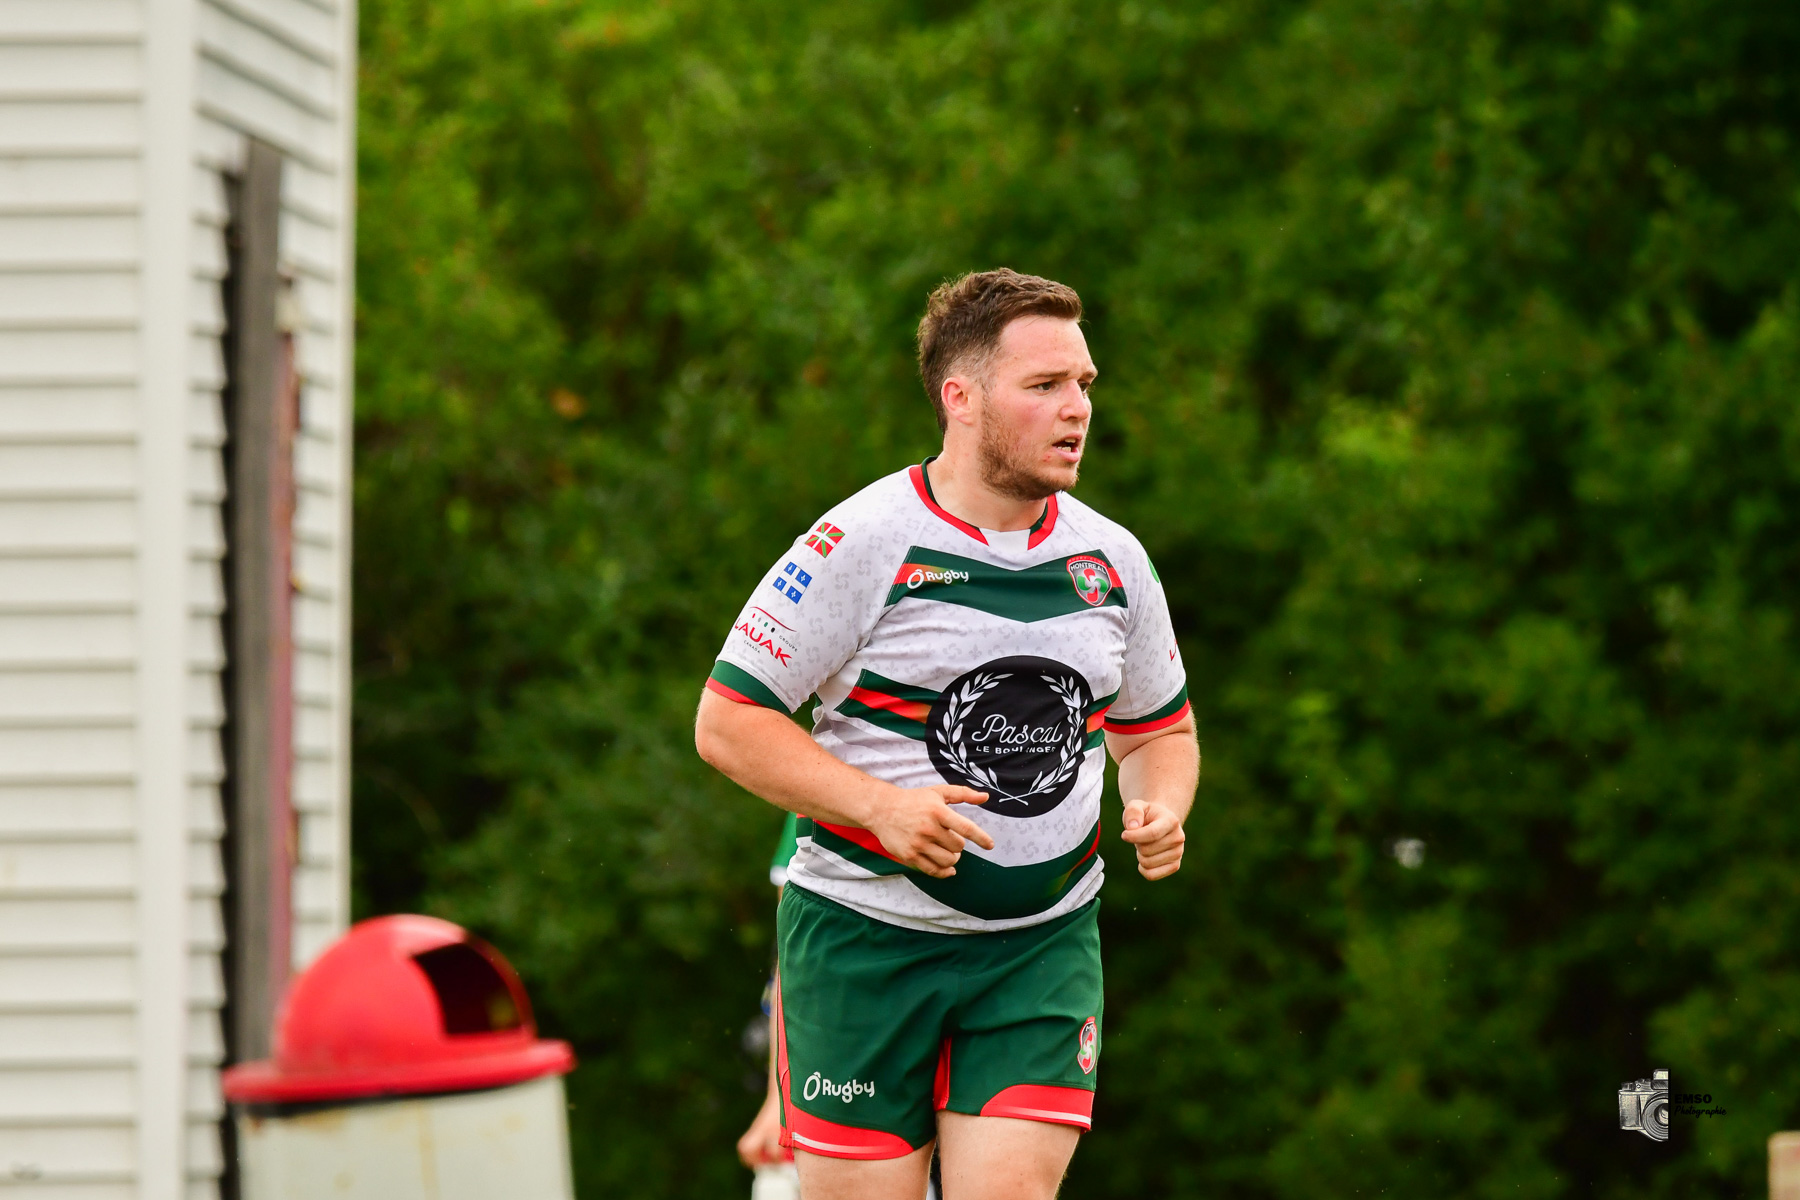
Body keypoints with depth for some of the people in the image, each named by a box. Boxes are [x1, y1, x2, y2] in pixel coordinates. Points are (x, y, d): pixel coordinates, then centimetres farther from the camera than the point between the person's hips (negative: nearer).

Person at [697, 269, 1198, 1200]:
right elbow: (727, 721, -9)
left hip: (1045, 941, 4)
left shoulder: (1112, 561, 7)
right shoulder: (862, 544, -10)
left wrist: (1161, 809, -2)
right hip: (864, 938, -4)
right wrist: (882, 807, -20)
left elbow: (1158, 729, 22)